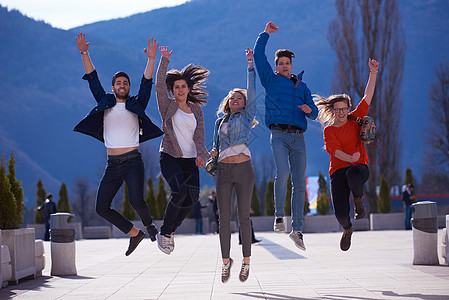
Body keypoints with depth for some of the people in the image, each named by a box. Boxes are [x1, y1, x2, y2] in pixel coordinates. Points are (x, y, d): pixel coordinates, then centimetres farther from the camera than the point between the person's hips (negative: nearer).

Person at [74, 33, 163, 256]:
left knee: (136, 200, -23)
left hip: (133, 162, -3)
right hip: (112, 164, 4)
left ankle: (149, 225, 10)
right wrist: (84, 53, 3)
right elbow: (92, 79, 10)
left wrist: (151, 59, -12)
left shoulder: (136, 105, 8)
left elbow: (146, 83, -1)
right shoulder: (106, 104, 13)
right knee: (102, 208, -2)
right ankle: (133, 233, 17)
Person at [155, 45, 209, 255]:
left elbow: (199, 136, 4)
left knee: (192, 196, -11)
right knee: (180, 191, -25)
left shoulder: (197, 111, 12)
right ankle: (164, 232, -8)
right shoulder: (168, 106, 3)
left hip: (189, 160, 4)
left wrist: (201, 155, -13)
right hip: (169, 157, -4)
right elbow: (159, 85, -13)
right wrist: (164, 60, -17)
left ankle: (171, 230, 11)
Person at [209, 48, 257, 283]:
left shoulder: (247, 116, 9)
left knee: (243, 217, -1)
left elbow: (252, 91, 0)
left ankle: (246, 261, 8)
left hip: (243, 169, -3)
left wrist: (250, 65, -2)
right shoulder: (220, 121, 18)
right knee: (224, 219, 0)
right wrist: (213, 153, 1)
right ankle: (226, 261, 9)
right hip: (223, 170, 3)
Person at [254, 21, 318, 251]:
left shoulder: (302, 87, 23)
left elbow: (314, 113, 16)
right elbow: (258, 55, 9)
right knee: (282, 173, -26)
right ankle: (279, 216, -13)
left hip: (298, 137, 3)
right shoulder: (271, 80, 15)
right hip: (279, 134, -3)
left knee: (299, 183, 0)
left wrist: (309, 110, -7)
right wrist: (266, 34, 12)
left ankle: (297, 229, 3)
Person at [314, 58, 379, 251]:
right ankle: (347, 230, 25)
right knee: (341, 214, -14)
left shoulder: (355, 119, 9)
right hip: (339, 170, 0)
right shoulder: (329, 130, 3)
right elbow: (335, 150, -12)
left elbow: (368, 96, 5)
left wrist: (373, 73, -3)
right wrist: (350, 158, -32)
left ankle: (358, 200, -8)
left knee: (353, 173, -41)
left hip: (359, 166, 0)